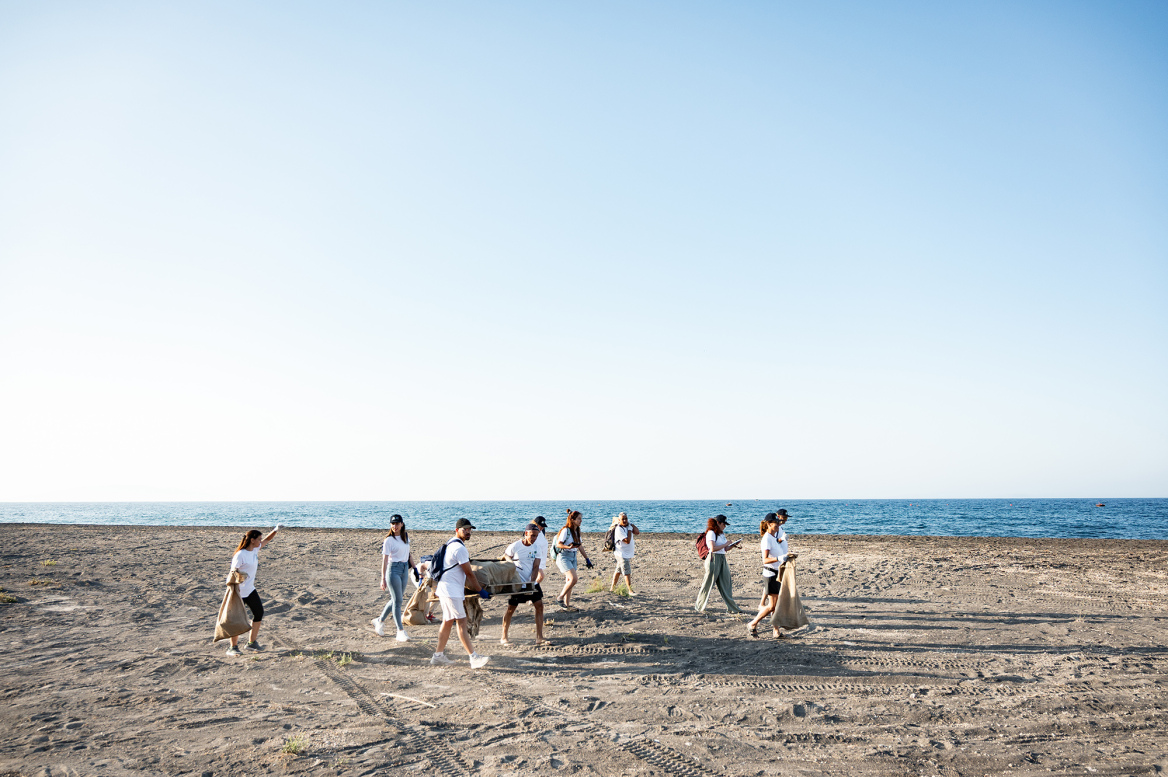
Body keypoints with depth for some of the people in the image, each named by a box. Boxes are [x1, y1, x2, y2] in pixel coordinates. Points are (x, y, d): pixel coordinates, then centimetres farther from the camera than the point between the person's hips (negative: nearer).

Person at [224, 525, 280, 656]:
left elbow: (267, 540, 16)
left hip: (250, 590, 9)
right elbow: (233, 572, -21)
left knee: (259, 613, 9)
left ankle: (252, 642, 21)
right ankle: (233, 647, 10)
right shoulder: (240, 555, -21)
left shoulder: (255, 549, 3)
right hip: (239, 592, -9)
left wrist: (275, 530, 3)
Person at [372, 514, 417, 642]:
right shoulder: (389, 540, -9)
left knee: (396, 600, 12)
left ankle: (380, 621, 32)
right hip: (393, 570, -6)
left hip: (404, 569, 6)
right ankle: (401, 631, -2)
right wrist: (383, 579, -13)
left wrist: (414, 568, 16)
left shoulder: (406, 536, 9)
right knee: (398, 601, -7)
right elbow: (384, 560, -10)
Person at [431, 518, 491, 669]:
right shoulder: (459, 548, -16)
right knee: (462, 622, -10)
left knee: (448, 622, 14)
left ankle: (438, 656, 19)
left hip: (446, 589, 11)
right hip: (452, 591, -10)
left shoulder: (451, 544, 17)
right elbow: (469, 573, -13)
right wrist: (481, 590, -3)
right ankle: (474, 658, -11)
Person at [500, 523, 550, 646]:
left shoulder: (536, 547, -1)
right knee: (511, 609, 1)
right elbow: (504, 558, 3)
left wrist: (532, 583, -14)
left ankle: (539, 637, 3)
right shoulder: (515, 546, -12)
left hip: (532, 582, 5)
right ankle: (504, 638, 14)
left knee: (539, 606, -2)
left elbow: (536, 567, -3)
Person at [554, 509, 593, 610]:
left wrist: (587, 558, 18)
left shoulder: (577, 531, 12)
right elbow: (558, 544, -15)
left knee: (569, 582, 7)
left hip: (573, 557, 8)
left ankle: (567, 605, 11)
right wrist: (568, 547, -31)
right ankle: (560, 597, -5)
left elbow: (580, 546, 19)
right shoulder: (566, 530, -13)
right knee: (574, 578, -19)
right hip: (564, 556, -8)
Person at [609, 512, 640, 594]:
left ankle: (612, 588, 27)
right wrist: (629, 530, -17)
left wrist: (631, 524, -6)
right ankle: (630, 590, -8)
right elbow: (627, 540, -25)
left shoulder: (628, 526, 7)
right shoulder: (619, 529, -19)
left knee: (618, 571, 17)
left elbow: (637, 532, -1)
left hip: (628, 553, 9)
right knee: (627, 572, -10)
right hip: (622, 554, -9)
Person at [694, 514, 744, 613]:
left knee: (726, 584, 9)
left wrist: (732, 545, 3)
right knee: (708, 583, 0)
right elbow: (713, 548, -21)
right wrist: (726, 544, -14)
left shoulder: (721, 534, 17)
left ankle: (732, 607, 14)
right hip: (714, 559, -8)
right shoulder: (711, 533, -10)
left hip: (722, 559, 8)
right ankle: (699, 606, 12)